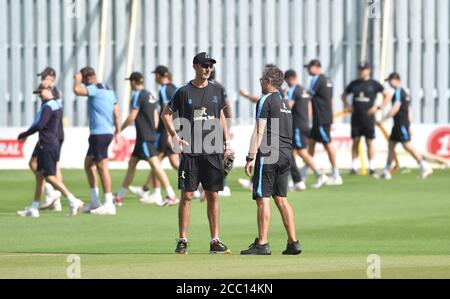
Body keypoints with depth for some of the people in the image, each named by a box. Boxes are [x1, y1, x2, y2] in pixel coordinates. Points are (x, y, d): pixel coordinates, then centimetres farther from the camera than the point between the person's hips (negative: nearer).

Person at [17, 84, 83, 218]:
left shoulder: (48, 106, -17)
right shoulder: (58, 104, 12)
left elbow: (39, 125, -23)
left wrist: (24, 135, -13)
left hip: (47, 146, -10)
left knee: (50, 176, -10)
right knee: (40, 175, 12)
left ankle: (73, 201, -13)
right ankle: (33, 209, 15)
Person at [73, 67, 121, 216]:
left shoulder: (95, 89, -12)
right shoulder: (108, 90, 16)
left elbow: (77, 90, -28)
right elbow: (116, 113, 17)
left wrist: (77, 79, -7)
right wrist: (117, 131, 19)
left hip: (100, 133, -10)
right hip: (107, 131, 10)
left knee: (102, 167, -8)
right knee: (88, 164, 17)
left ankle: (109, 204, -10)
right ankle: (94, 201, 18)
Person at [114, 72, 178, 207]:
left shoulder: (138, 96, -11)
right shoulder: (150, 96, 15)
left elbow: (131, 117, -14)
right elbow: (156, 118, 16)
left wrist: (120, 129, -3)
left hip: (144, 137, -9)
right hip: (151, 135, 9)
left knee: (155, 164, -12)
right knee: (132, 164, 15)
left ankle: (172, 196, -17)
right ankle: (120, 197, 21)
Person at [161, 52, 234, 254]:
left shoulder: (217, 91, 10)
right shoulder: (184, 92, -2)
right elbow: (166, 114, 5)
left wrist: (227, 144, 14)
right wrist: (175, 137, -7)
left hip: (213, 152, 3)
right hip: (190, 152, -3)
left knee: (213, 196, 4)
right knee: (187, 196, -2)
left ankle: (215, 241, 7)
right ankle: (182, 241, 3)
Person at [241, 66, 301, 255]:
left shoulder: (266, 101, -6)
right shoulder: (285, 103, 19)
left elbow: (259, 131, -12)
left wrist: (251, 158, -13)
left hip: (268, 155, -8)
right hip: (286, 155, 8)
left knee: (263, 198, -7)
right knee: (281, 198, 11)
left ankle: (262, 244, -10)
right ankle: (293, 242, 7)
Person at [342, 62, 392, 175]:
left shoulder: (374, 84, 0)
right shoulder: (354, 84, 11)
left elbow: (388, 95, 2)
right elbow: (344, 95, 24)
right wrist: (346, 105, 5)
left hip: (368, 117, -3)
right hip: (356, 117, 3)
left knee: (370, 142, -2)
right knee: (355, 141, 2)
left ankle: (372, 167, 2)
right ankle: (354, 167, 6)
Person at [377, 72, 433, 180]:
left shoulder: (398, 92, -13)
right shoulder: (404, 93, 16)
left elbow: (395, 109, -21)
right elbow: (409, 110, 20)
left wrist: (383, 119, -19)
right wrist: (408, 126, 23)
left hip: (401, 123, -10)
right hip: (398, 124, 10)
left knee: (407, 145, -12)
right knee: (391, 145, 11)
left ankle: (425, 166, -13)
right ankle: (386, 172, 14)